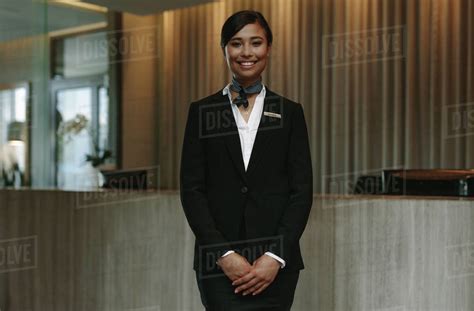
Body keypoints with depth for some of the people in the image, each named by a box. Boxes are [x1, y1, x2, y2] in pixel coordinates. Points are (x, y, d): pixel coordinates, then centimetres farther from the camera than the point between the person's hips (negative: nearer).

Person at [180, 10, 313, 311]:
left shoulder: (290, 112, 7)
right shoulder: (202, 111, 6)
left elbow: (302, 190, 2)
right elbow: (191, 189, 1)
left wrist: (276, 257, -9)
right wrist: (224, 254, -10)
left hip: (275, 262, 1)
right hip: (218, 261, -1)